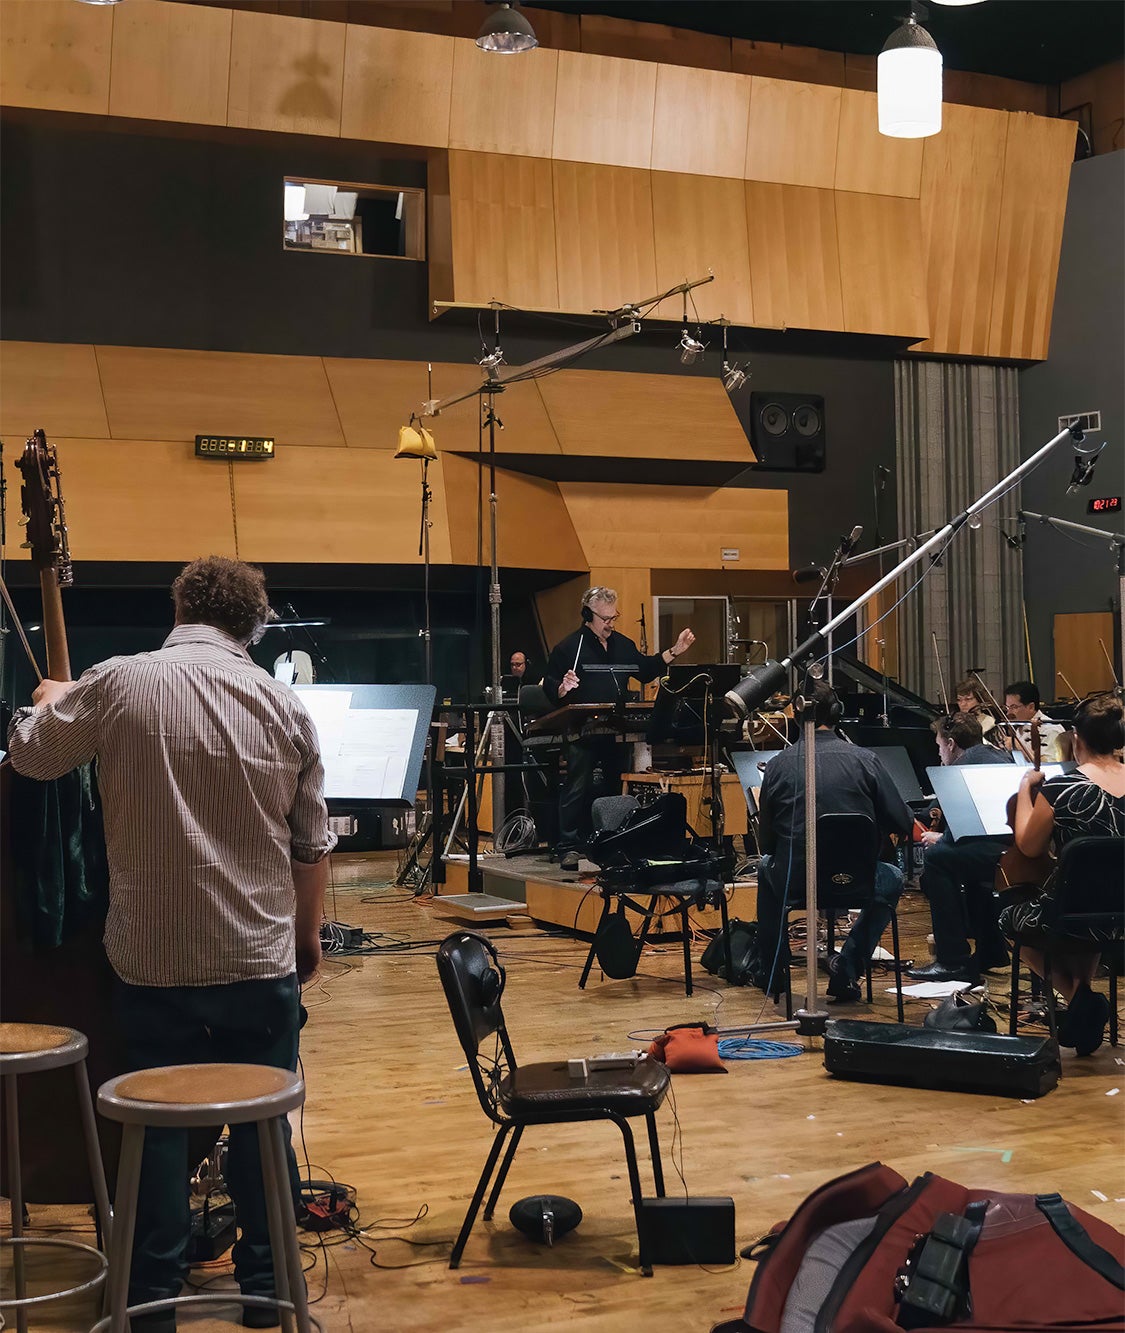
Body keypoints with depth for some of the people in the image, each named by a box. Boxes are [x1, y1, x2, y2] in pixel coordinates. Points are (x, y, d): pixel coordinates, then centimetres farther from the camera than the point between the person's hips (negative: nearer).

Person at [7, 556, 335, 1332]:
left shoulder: (117, 685, -9)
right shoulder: (283, 704, -3)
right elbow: (312, 844, 2)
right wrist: (309, 933, 17)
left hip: (152, 958, -1)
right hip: (260, 958, 1)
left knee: (160, 1124, 11)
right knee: (263, 1123, 13)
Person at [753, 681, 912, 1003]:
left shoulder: (778, 765, -3)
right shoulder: (863, 759, -7)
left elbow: (766, 843, 4)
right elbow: (903, 825, -4)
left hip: (793, 882, 2)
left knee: (767, 866, 37)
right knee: (892, 879, 32)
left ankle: (771, 972, 39)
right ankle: (847, 968, 17)